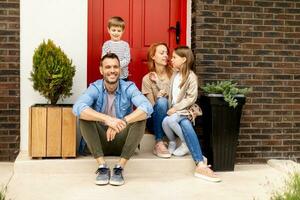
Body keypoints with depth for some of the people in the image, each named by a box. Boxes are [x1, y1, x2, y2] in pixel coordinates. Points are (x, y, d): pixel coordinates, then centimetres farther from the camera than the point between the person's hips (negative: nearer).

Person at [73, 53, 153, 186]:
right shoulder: (95, 88, -9)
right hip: (100, 141, 0)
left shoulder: (129, 87, -10)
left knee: (140, 117, -25)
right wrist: (106, 119, -44)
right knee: (84, 116, -24)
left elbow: (147, 108, -28)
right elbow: (77, 108, -30)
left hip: (123, 141, 0)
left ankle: (119, 167, -21)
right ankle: (102, 166, -21)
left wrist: (123, 122, -43)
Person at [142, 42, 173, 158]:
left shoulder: (173, 74, 3)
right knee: (162, 101, -32)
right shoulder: (147, 79, -2)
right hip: (155, 120, -1)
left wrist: (159, 82, -11)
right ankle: (159, 143, -28)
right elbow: (152, 105, -7)